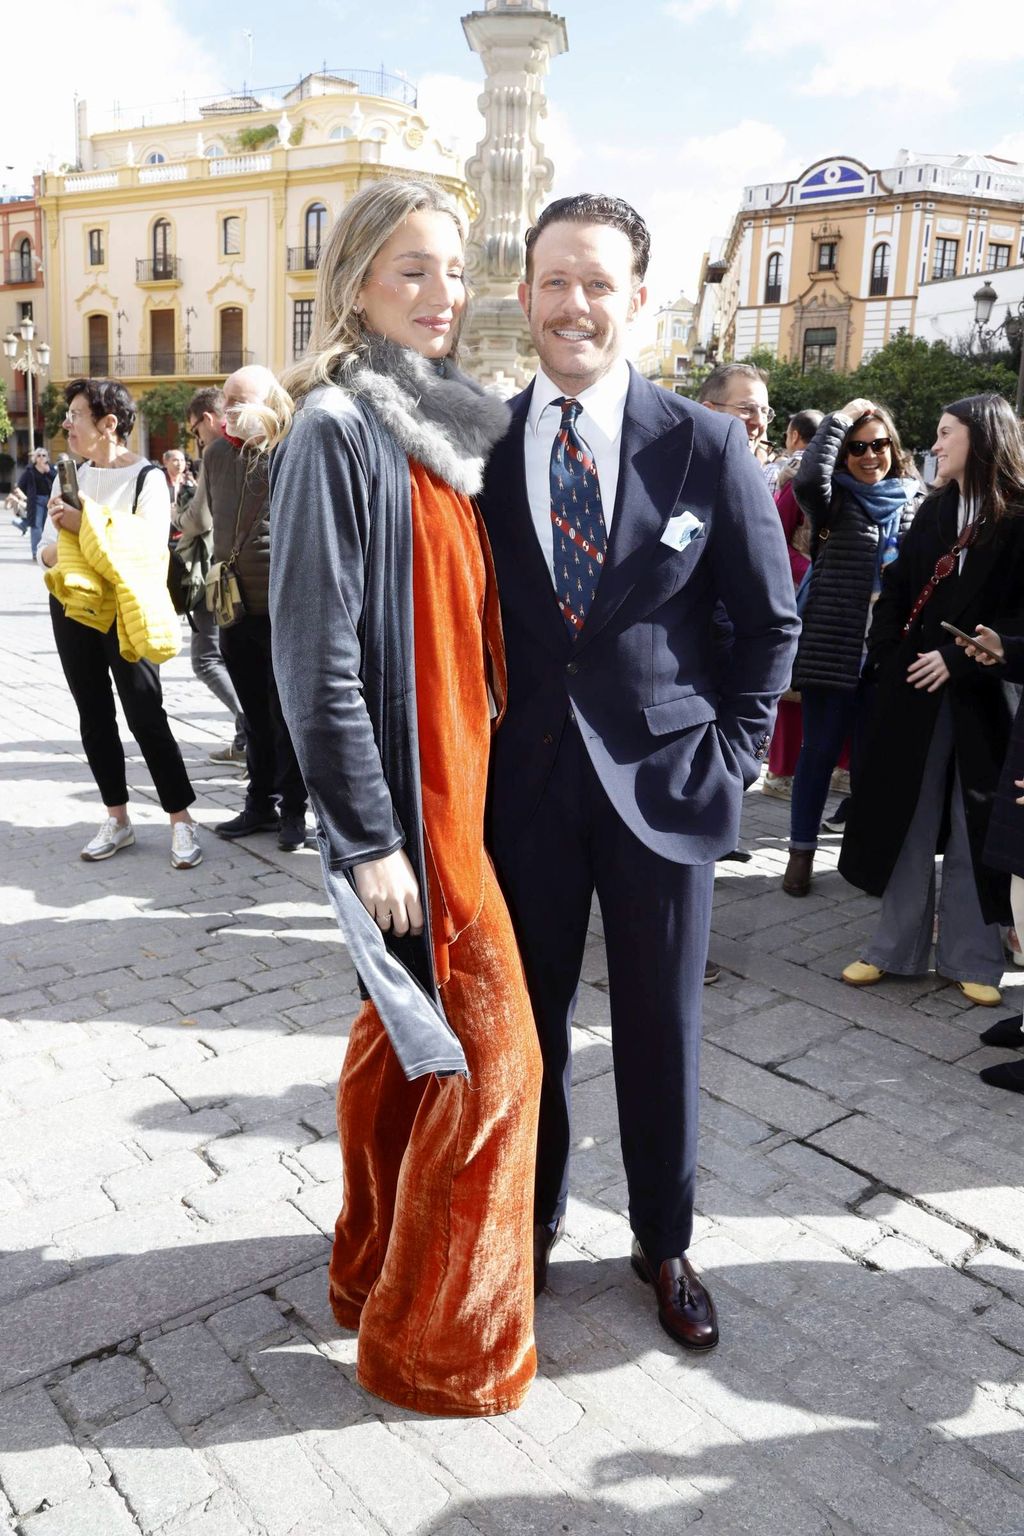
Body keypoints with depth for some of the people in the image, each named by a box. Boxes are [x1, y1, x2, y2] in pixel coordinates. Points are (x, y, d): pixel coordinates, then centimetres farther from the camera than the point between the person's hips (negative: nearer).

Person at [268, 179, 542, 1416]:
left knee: (406, 1029, 18)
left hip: (459, 779, 8)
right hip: (405, 795, -8)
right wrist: (369, 837, -19)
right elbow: (317, 653, -17)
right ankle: (433, 1343, 16)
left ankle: (375, 1270, 37)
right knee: (493, 1052, -3)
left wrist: (491, 769, 13)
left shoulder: (447, 423, 12)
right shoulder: (336, 429, -12)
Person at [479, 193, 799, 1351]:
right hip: (522, 786, 1)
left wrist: (733, 756, -2)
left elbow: (770, 620, 4)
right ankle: (535, 1215, 37)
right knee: (530, 1016, 13)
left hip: (663, 782, -1)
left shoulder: (708, 447, -4)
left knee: (661, 1027, 12)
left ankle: (664, 1241, 34)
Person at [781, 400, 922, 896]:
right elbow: (807, 481, -23)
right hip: (831, 646, -3)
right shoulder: (835, 499, -1)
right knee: (820, 748, 5)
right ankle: (802, 851, 15)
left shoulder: (917, 500, 8)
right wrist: (839, 419, -13)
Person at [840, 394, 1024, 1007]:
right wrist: (888, 654, -5)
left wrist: (960, 659, -18)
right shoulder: (934, 511, 11)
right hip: (918, 689, 5)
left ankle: (973, 957, 17)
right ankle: (898, 947, 19)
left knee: (975, 824, 5)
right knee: (907, 817, 8)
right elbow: (897, 589, 9)